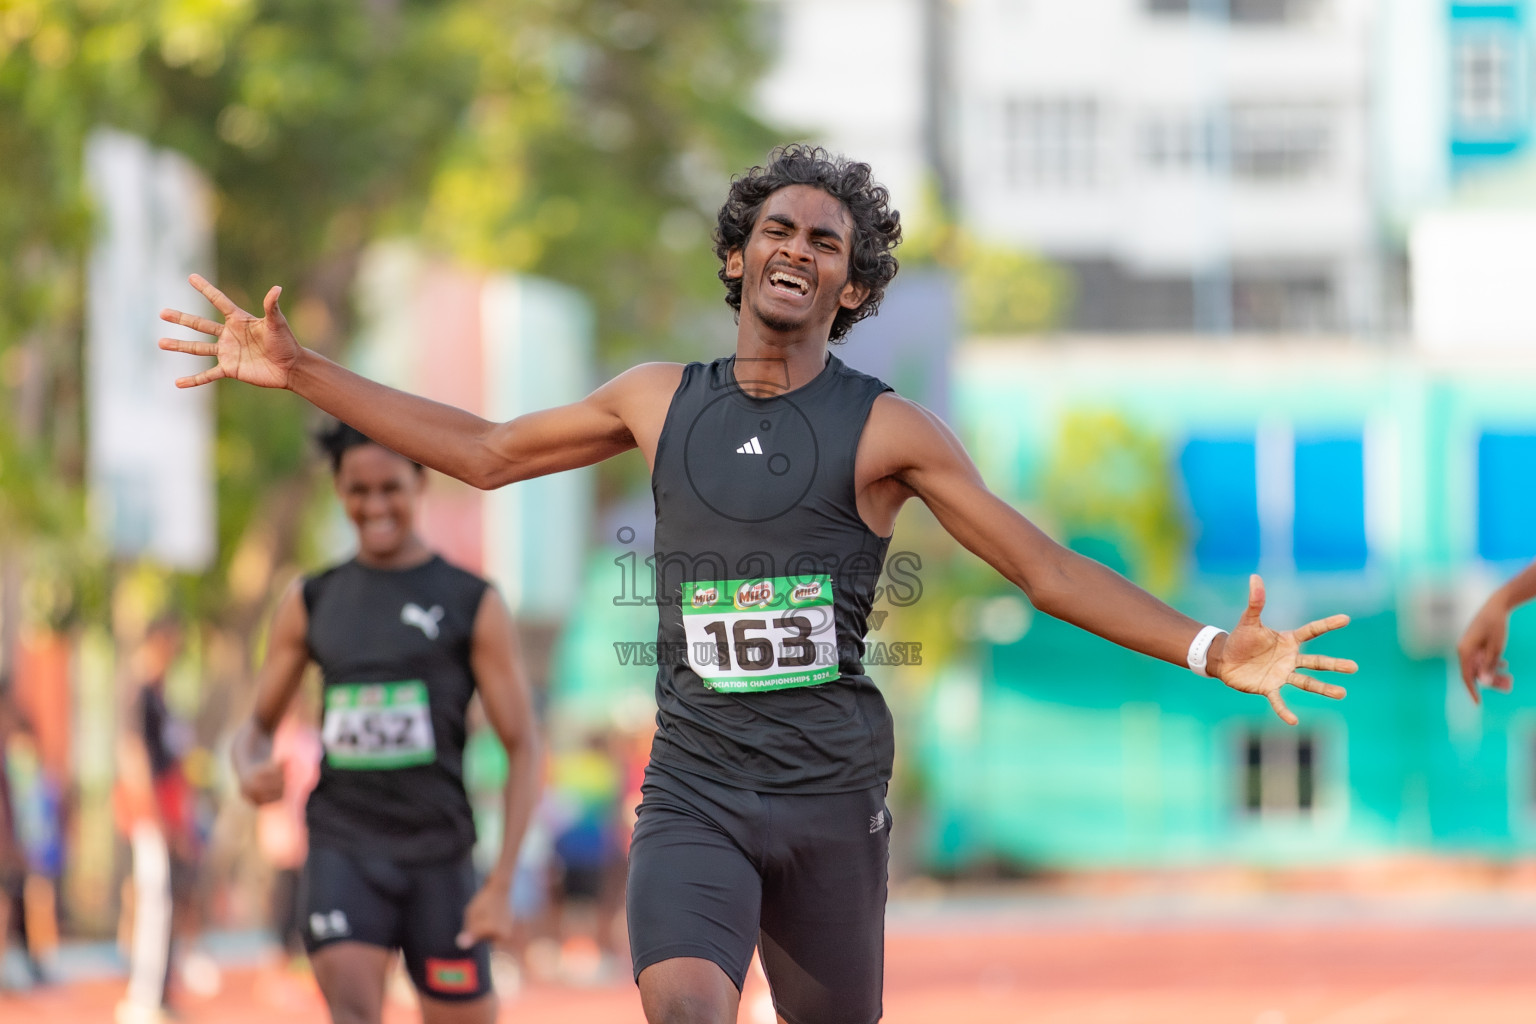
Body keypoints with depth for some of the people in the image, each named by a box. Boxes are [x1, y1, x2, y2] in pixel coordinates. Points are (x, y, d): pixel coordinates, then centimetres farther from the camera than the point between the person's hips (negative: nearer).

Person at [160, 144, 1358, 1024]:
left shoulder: (886, 431, -1)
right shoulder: (663, 402, 9)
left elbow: (1048, 569, -2)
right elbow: (486, 452, 20)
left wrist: (1207, 648, -15)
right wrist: (298, 370, 19)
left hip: (830, 793, -1)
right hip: (694, 790, 1)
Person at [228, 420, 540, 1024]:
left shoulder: (472, 604, 1)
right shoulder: (311, 604, 11)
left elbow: (522, 748, 0)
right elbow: (258, 725, 17)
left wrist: (500, 885, -10)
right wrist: (250, 772, -9)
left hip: (438, 855, -1)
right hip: (342, 846, 1)